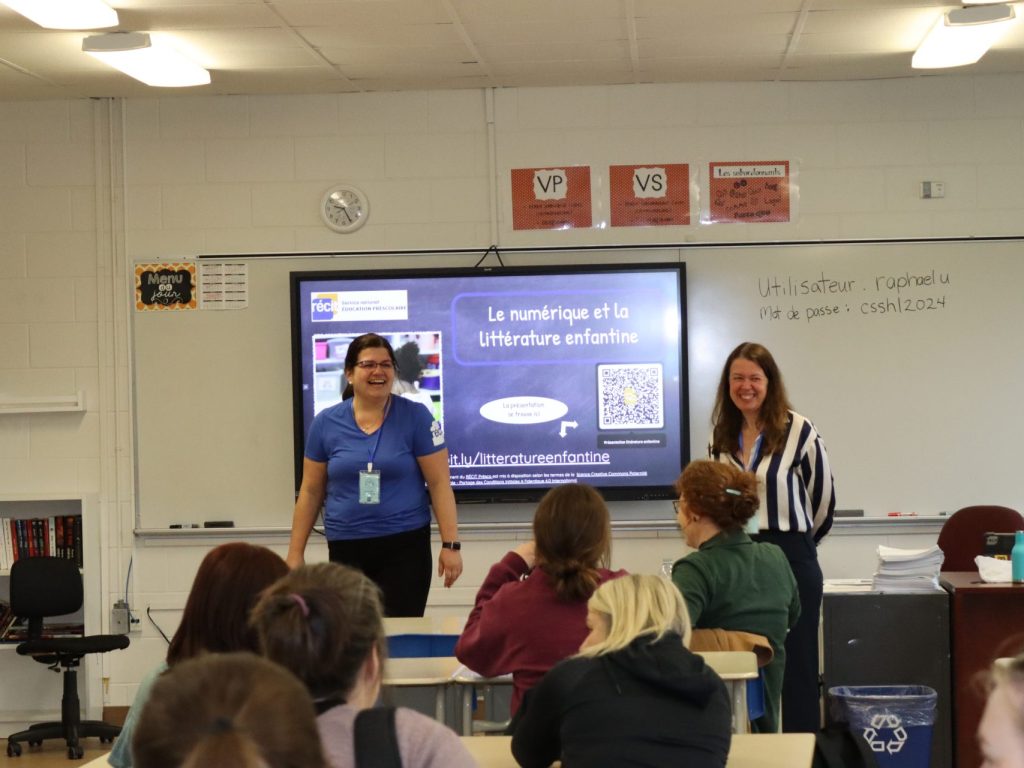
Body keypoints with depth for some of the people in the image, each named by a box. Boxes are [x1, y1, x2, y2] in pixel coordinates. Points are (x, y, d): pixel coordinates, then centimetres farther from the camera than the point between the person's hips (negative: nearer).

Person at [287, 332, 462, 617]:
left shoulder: (415, 417, -2)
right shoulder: (325, 423, 4)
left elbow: (439, 484, -2)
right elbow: (310, 491, 9)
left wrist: (451, 544, -8)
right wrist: (295, 553, 8)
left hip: (405, 545, -2)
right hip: (346, 549, 2)